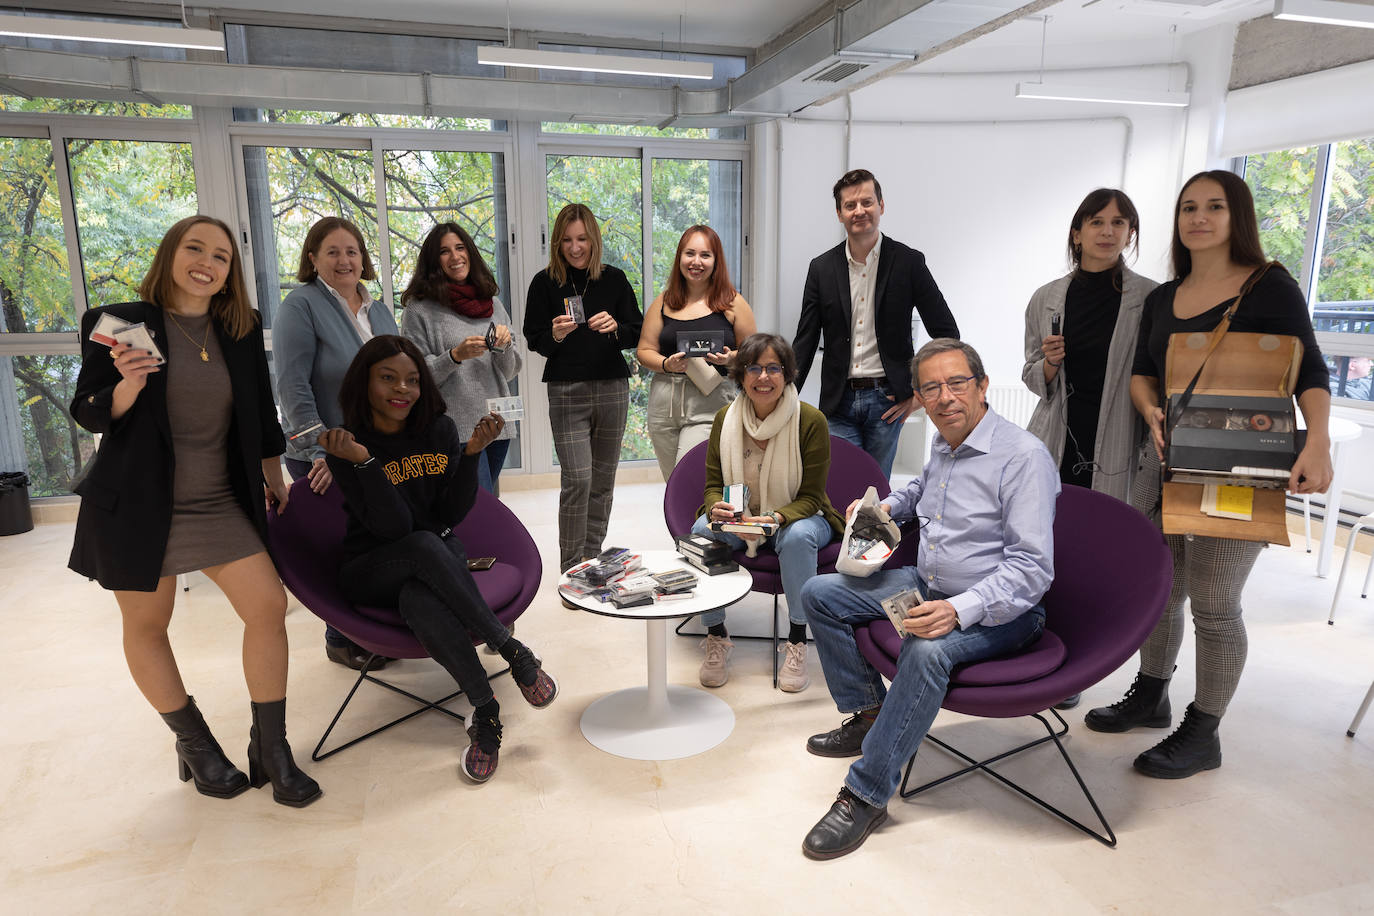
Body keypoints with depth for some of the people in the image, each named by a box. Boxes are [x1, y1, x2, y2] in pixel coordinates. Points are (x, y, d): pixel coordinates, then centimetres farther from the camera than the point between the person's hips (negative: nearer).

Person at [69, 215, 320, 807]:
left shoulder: (242, 333, 4)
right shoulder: (118, 324, -6)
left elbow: (261, 415, 13)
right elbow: (89, 415, -3)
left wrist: (275, 482, 18)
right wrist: (127, 386, -24)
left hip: (221, 503, 3)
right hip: (140, 505, -2)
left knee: (268, 607, -6)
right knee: (146, 624, 9)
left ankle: (270, 749, 8)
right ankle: (195, 747, 29)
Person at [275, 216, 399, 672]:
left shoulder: (380, 311, 11)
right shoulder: (301, 305, -9)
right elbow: (293, 386, -16)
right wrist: (321, 451, -22)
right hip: (322, 461, -6)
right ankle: (341, 640, 23)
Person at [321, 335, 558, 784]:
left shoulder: (439, 429, -3)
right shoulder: (346, 445, -12)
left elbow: (452, 515, -7)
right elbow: (392, 527, -21)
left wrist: (472, 451, -19)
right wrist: (363, 462, -33)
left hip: (439, 557, 2)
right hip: (372, 570, -2)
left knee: (419, 603, -36)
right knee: (423, 545, -37)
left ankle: (485, 714, -25)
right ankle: (512, 650, -30)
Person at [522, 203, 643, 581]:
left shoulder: (614, 279, 6)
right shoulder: (545, 282, 1)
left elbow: (637, 334, 8)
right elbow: (533, 341, 4)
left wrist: (615, 327, -13)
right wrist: (555, 336, -17)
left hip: (612, 387, 3)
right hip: (567, 390, -2)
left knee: (603, 478, 8)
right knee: (577, 479, -10)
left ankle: (593, 561, 22)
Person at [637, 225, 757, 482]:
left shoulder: (732, 303, 4)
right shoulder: (664, 302, 10)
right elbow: (644, 351, 11)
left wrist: (730, 358, -13)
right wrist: (666, 364, -9)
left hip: (711, 404, -3)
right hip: (664, 403, 4)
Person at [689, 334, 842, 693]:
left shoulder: (811, 421, -15)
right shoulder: (725, 418, -5)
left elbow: (810, 497, -13)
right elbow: (713, 484, 0)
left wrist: (775, 518, -33)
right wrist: (715, 509, -25)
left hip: (797, 517, -2)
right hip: (739, 518, 3)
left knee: (797, 537, -37)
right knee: (702, 531, -28)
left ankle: (797, 641, -17)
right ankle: (716, 635, -11)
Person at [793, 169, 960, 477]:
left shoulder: (908, 262, -2)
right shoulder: (821, 269, 4)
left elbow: (947, 334, 3)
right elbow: (804, 344, 6)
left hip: (885, 399, -1)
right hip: (839, 402, 2)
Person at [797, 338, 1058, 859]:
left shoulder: (1024, 456, -20)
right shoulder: (943, 446, 6)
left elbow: (1031, 568, -26)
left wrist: (959, 611, -38)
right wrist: (888, 504, 14)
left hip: (1001, 609, -8)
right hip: (926, 585, 9)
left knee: (927, 650, -39)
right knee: (819, 594, 4)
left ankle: (867, 794, -24)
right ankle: (870, 714, 13)